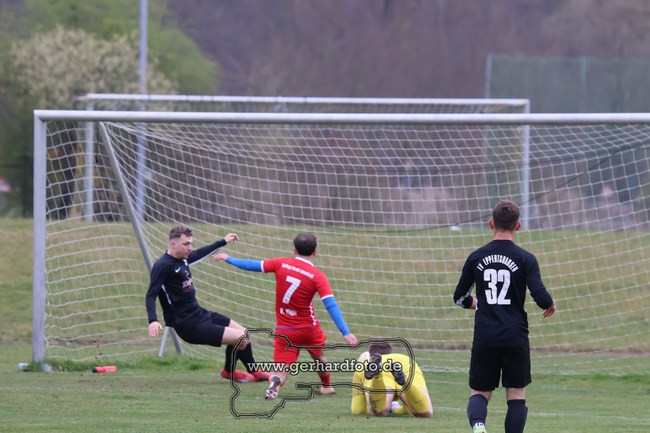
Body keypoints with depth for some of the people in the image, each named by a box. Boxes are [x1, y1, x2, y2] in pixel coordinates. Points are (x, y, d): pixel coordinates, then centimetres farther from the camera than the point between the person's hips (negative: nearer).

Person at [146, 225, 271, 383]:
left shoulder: (182, 259, 8)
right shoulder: (163, 266, -18)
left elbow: (199, 254, 30)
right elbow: (151, 295, -23)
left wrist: (223, 242, 41)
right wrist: (153, 321, -39)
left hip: (200, 314, 10)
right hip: (190, 326, -10)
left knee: (243, 333, 15)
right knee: (242, 339, -10)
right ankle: (229, 371, 18)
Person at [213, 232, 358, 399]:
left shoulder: (281, 264, -8)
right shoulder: (317, 276, -14)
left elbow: (254, 265, 3)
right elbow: (331, 305, -21)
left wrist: (229, 259, 19)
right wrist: (346, 333, -23)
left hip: (285, 331, 1)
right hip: (309, 328, 0)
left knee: (282, 370, -1)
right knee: (319, 356, 29)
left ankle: (274, 383, -34)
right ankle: (326, 386, 49)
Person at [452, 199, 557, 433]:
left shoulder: (476, 257, 4)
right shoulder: (525, 259, -4)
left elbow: (460, 297, 12)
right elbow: (539, 295, -12)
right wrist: (550, 305, 10)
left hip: (484, 337, 2)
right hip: (516, 338, -2)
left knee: (479, 392, 10)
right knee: (516, 394, 8)